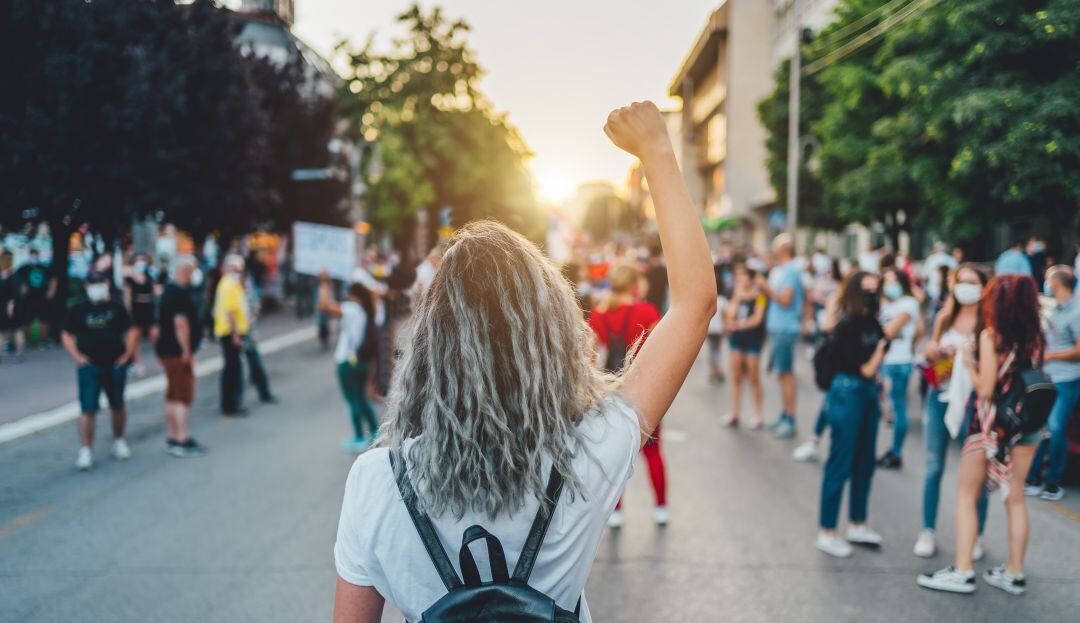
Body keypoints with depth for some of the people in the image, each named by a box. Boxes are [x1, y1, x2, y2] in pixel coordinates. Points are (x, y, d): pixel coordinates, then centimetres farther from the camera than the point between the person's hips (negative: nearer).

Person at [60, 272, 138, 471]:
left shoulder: (116, 308, 2)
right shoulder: (78, 310, -1)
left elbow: (130, 331, 9)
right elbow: (66, 335, 3)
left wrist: (127, 354, -2)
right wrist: (77, 357, -8)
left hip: (115, 365, 2)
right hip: (89, 367, -2)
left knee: (117, 406, 14)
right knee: (87, 409, -7)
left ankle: (119, 441, 32)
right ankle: (85, 451, -3)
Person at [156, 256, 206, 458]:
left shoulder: (168, 290, 15)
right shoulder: (180, 293, -18)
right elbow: (180, 323, -25)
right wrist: (187, 352, -20)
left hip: (166, 348, 10)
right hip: (176, 351, -10)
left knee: (173, 396, 15)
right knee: (184, 396, -7)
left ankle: (173, 438, 22)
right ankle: (182, 441, -7)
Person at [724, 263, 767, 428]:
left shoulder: (759, 295, -5)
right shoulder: (735, 293, 10)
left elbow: (757, 318, -10)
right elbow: (731, 314, -1)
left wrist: (741, 324, -12)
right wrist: (737, 297, -9)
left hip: (753, 336, -5)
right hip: (736, 336, 5)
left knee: (753, 377, -2)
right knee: (736, 376, 7)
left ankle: (759, 415, 6)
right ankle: (734, 414, 13)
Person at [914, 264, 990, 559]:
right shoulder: (944, 316, 8)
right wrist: (933, 351, -5)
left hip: (972, 400, -4)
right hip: (940, 397, 4)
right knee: (934, 468, 9)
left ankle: (976, 537, 14)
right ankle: (928, 531, 19)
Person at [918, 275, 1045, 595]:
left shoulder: (990, 335, -12)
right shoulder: (1034, 336, 3)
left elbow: (985, 389, -15)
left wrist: (970, 364, 1)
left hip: (992, 422, -5)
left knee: (966, 496, 4)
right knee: (1015, 497, 13)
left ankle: (962, 572, 2)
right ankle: (1015, 573, 18)